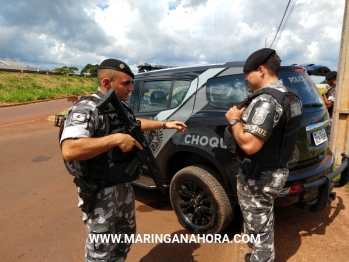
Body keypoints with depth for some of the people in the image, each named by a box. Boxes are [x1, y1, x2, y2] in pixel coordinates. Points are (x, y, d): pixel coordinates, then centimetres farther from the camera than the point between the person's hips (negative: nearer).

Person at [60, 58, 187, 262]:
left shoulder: (122, 106, 5)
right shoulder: (86, 109, -23)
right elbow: (69, 151, -36)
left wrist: (165, 124, 21)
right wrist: (116, 139, -34)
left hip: (124, 185, 9)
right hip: (100, 192, -8)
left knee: (126, 234, 25)